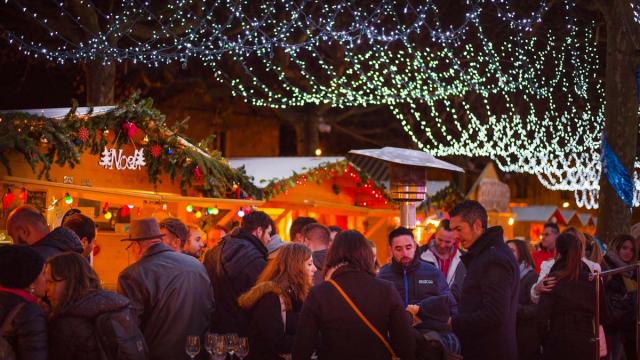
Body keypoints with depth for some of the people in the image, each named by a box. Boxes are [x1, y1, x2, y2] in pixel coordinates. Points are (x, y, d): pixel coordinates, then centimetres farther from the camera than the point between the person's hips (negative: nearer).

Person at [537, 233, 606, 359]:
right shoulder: (593, 279, 0)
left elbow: (542, 317, -13)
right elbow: (602, 316, 6)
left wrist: (545, 341, 1)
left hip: (558, 344, -3)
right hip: (587, 344, 3)